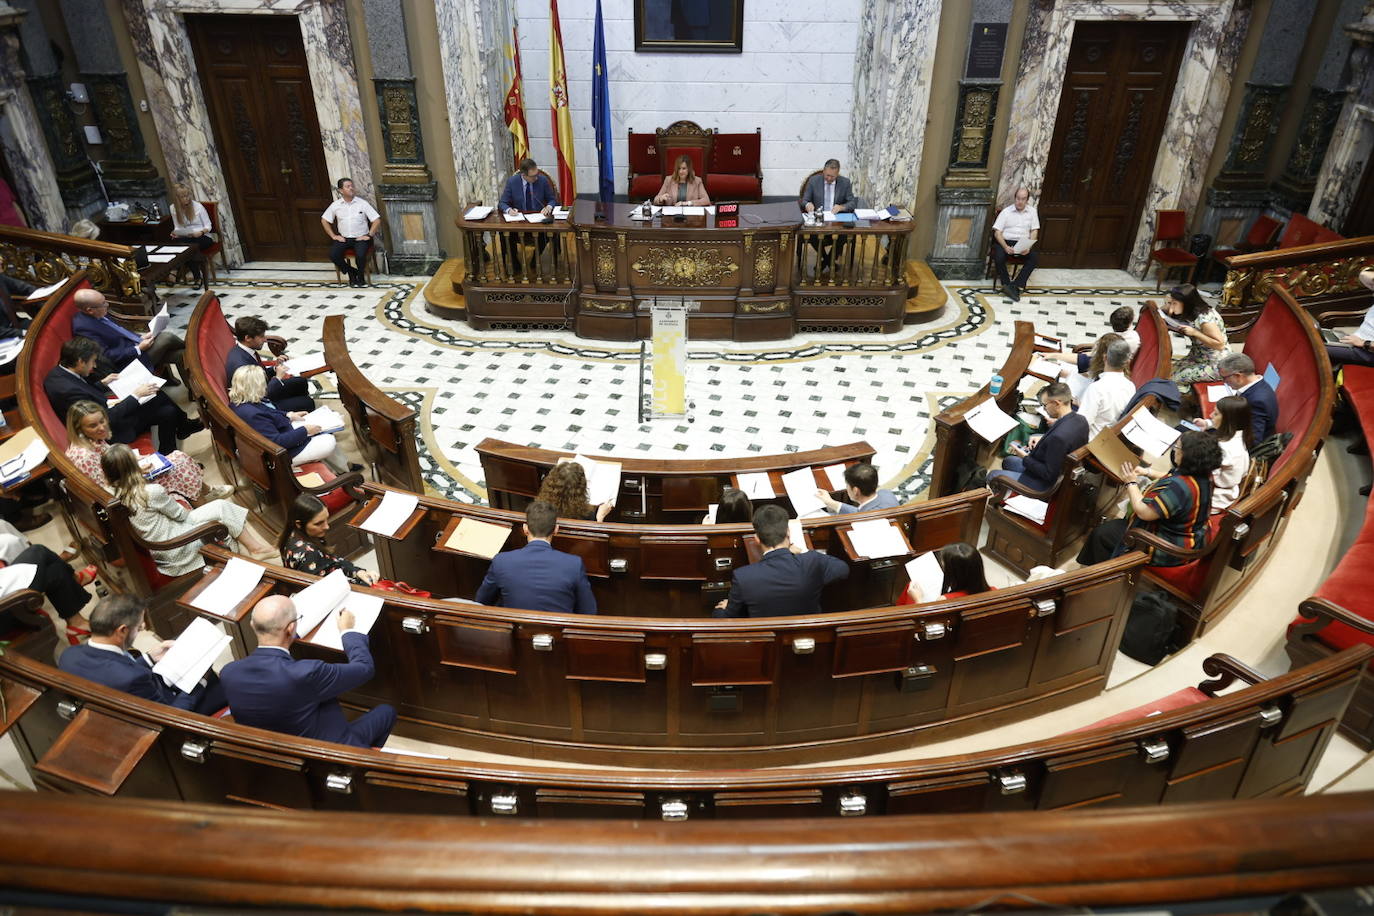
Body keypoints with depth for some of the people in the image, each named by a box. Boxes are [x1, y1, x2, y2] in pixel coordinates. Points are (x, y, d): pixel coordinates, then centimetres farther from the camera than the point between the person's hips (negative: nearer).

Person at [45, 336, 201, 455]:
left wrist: (102, 383, 7)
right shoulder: (68, 390, -32)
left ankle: (183, 425, 32)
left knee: (158, 395, 11)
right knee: (167, 412, -4)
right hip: (113, 432, -9)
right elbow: (108, 419, -28)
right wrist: (136, 395, -23)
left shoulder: (58, 372, -4)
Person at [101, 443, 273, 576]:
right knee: (222, 508, 0)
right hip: (174, 549, -8)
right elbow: (180, 514, -9)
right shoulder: (153, 491, -26)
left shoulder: (116, 495, -4)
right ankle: (256, 548, 12)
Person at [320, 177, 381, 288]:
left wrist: (369, 235, -10)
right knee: (333, 254, -23)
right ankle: (351, 271, 3)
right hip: (343, 238, 3)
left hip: (360, 238, -3)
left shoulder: (362, 203, -3)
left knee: (360, 255, -32)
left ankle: (360, 274, 0)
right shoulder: (336, 205, 4)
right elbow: (324, 220, 14)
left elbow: (377, 220, -4)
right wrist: (333, 236, 5)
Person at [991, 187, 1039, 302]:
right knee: (999, 257, -35)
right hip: (1005, 241, -2)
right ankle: (1007, 284, -19)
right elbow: (997, 232, -6)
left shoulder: (1032, 211, 8)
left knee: (1035, 256, -27)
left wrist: (1029, 247, -14)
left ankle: (1017, 285, -27)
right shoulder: (1006, 212, -1)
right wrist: (1006, 247, -22)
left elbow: (1034, 231, 5)